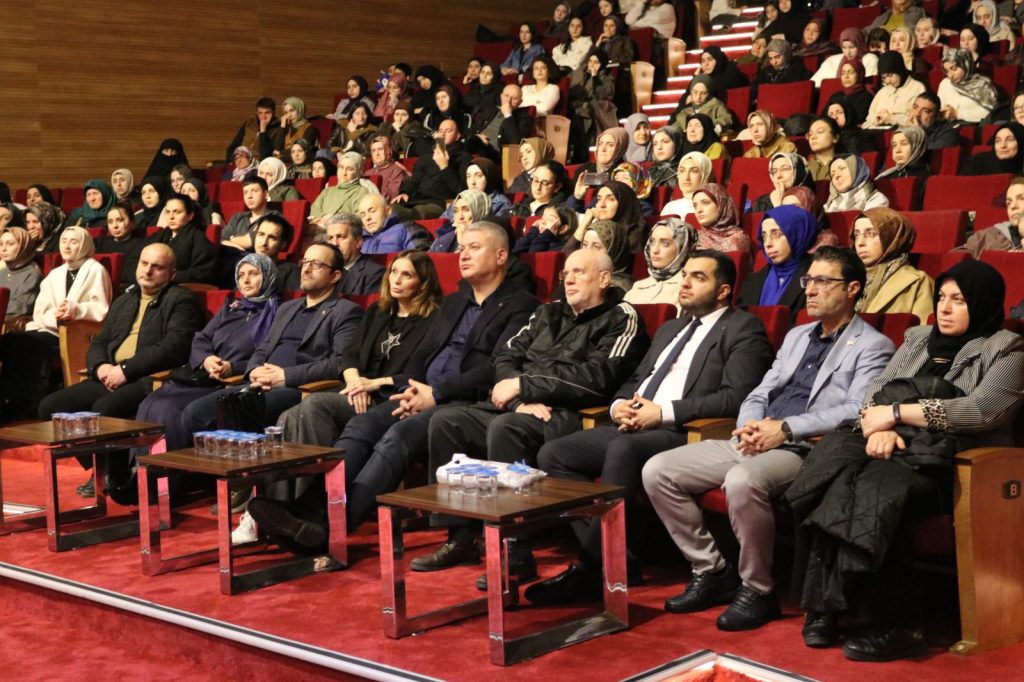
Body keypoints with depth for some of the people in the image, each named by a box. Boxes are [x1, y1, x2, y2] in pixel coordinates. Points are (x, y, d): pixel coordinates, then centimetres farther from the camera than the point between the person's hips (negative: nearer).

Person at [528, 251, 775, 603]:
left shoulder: (742, 329, 2)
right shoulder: (670, 328, 29)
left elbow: (735, 397, -12)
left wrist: (664, 412, -16)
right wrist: (620, 404, 4)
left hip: (683, 433, -8)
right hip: (633, 426, 9)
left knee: (623, 449, -37)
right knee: (552, 454, -10)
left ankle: (590, 569, -30)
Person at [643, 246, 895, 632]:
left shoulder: (871, 346, 3)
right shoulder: (797, 336, 26)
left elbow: (857, 411, -12)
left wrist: (786, 428, -19)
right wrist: (748, 426, -2)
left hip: (804, 451, -8)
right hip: (752, 442, 8)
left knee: (742, 481, -39)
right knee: (658, 471, -8)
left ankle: (757, 589, -18)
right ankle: (712, 571, 2)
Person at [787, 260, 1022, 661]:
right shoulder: (918, 339, 24)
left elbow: (982, 410, -11)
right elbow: (877, 390, 15)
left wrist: (897, 412, -10)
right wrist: (879, 426, -9)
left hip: (953, 459, -5)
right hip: (895, 445, 6)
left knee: (877, 488, -35)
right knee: (833, 467, -28)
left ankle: (892, 624, -27)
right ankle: (823, 605, -25)